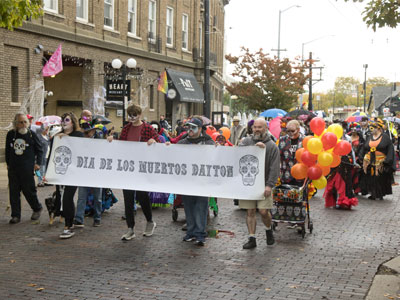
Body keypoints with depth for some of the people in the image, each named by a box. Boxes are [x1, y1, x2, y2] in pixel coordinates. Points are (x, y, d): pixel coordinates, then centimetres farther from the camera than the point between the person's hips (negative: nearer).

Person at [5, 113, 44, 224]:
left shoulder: (32, 134, -2)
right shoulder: (10, 134, 4)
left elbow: (39, 150, 5)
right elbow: (7, 150, 16)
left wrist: (38, 163, -3)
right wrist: (8, 163, 17)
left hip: (27, 168, -3)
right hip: (13, 168, 3)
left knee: (28, 190, 1)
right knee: (14, 192, 3)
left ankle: (37, 208, 25)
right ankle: (15, 215, 11)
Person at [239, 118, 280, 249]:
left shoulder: (272, 146, 2)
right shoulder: (247, 141, 10)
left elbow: (274, 168, -4)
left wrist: (270, 185, -14)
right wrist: (255, 147, -19)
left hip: (263, 183, -2)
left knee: (264, 211, -6)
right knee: (250, 211, 3)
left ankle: (269, 230, 24)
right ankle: (252, 239, 10)